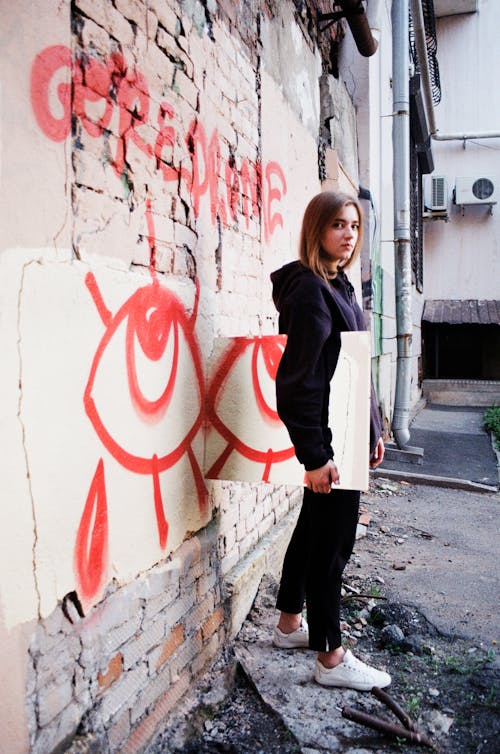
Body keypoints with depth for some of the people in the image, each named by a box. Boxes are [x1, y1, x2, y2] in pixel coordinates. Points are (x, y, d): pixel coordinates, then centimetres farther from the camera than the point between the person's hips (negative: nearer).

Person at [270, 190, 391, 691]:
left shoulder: (336, 286, 14)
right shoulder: (310, 290, -16)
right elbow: (299, 380, -21)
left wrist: (372, 430, 17)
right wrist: (315, 454, -23)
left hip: (346, 431, 10)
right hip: (326, 435, -10)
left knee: (315, 527, 19)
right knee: (332, 538, 0)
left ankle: (290, 624, 36)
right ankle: (331, 658, 15)